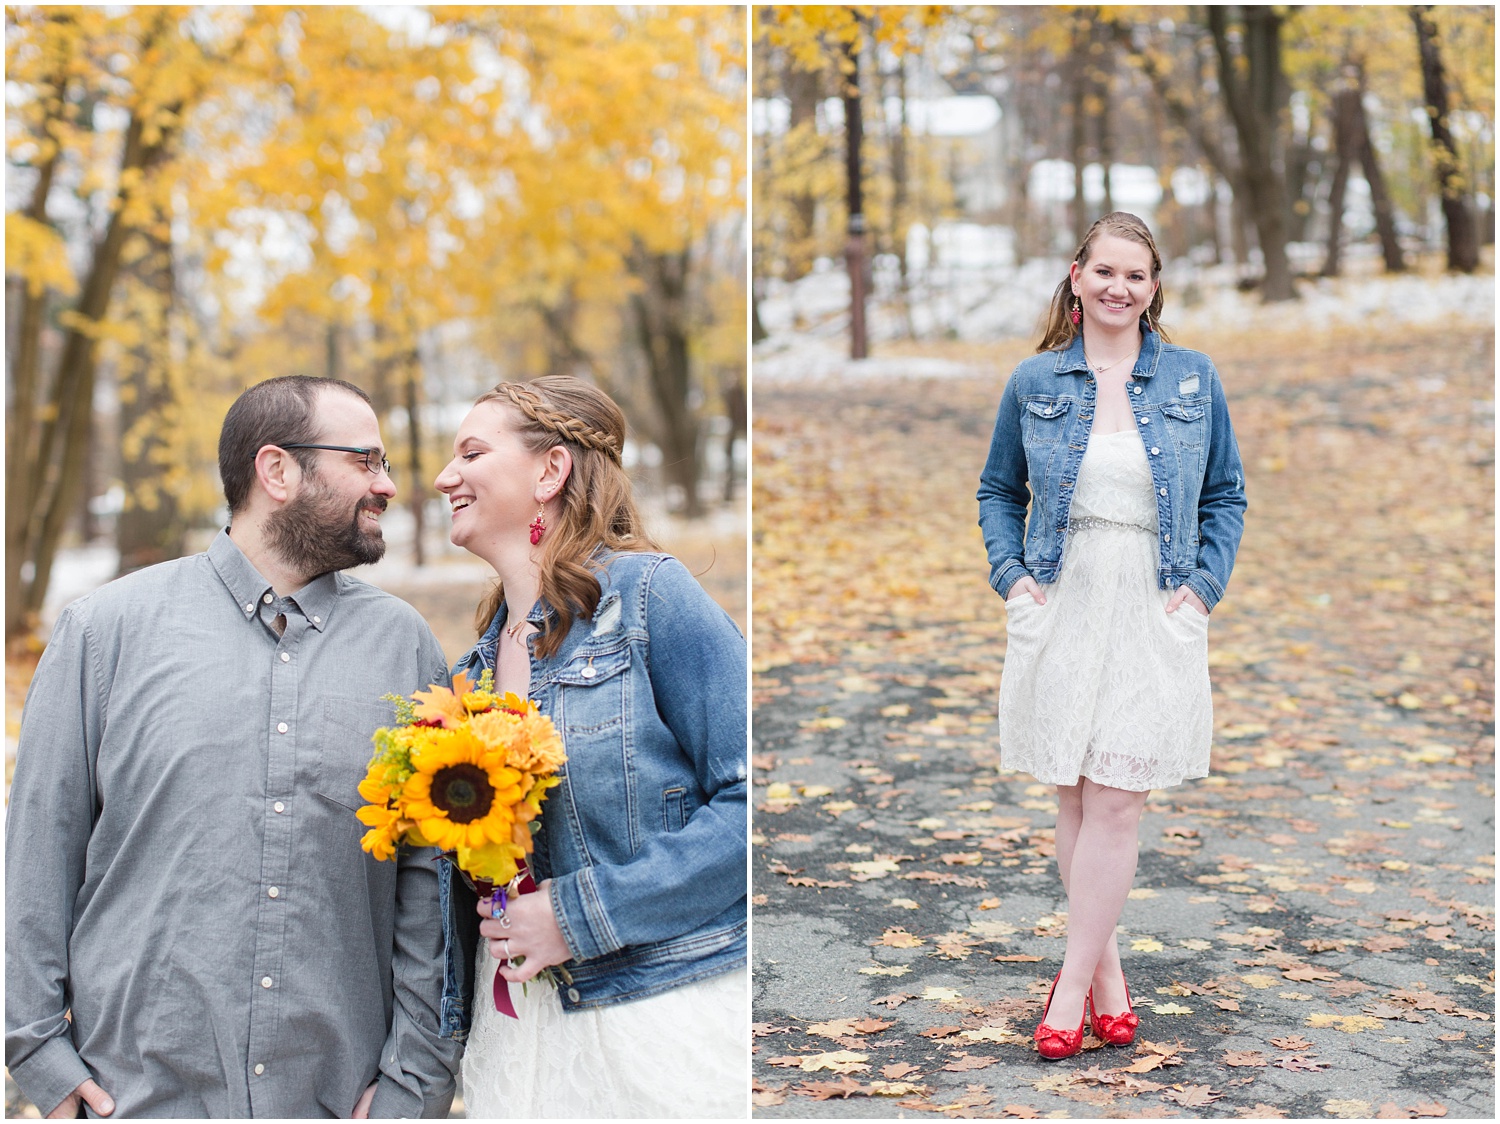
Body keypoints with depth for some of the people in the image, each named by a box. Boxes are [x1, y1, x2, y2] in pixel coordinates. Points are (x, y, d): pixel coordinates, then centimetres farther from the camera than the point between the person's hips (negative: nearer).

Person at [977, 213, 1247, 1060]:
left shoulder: (1194, 379, 6)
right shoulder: (1035, 382, 6)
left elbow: (1227, 496, 11)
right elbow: (998, 491, 15)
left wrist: (1203, 587, -2)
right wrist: (1011, 575, 0)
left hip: (1154, 613, -1)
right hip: (1060, 608, 1)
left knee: (1116, 800, -6)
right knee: (1075, 797, 6)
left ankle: (1075, 982, 2)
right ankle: (1106, 966, 19)